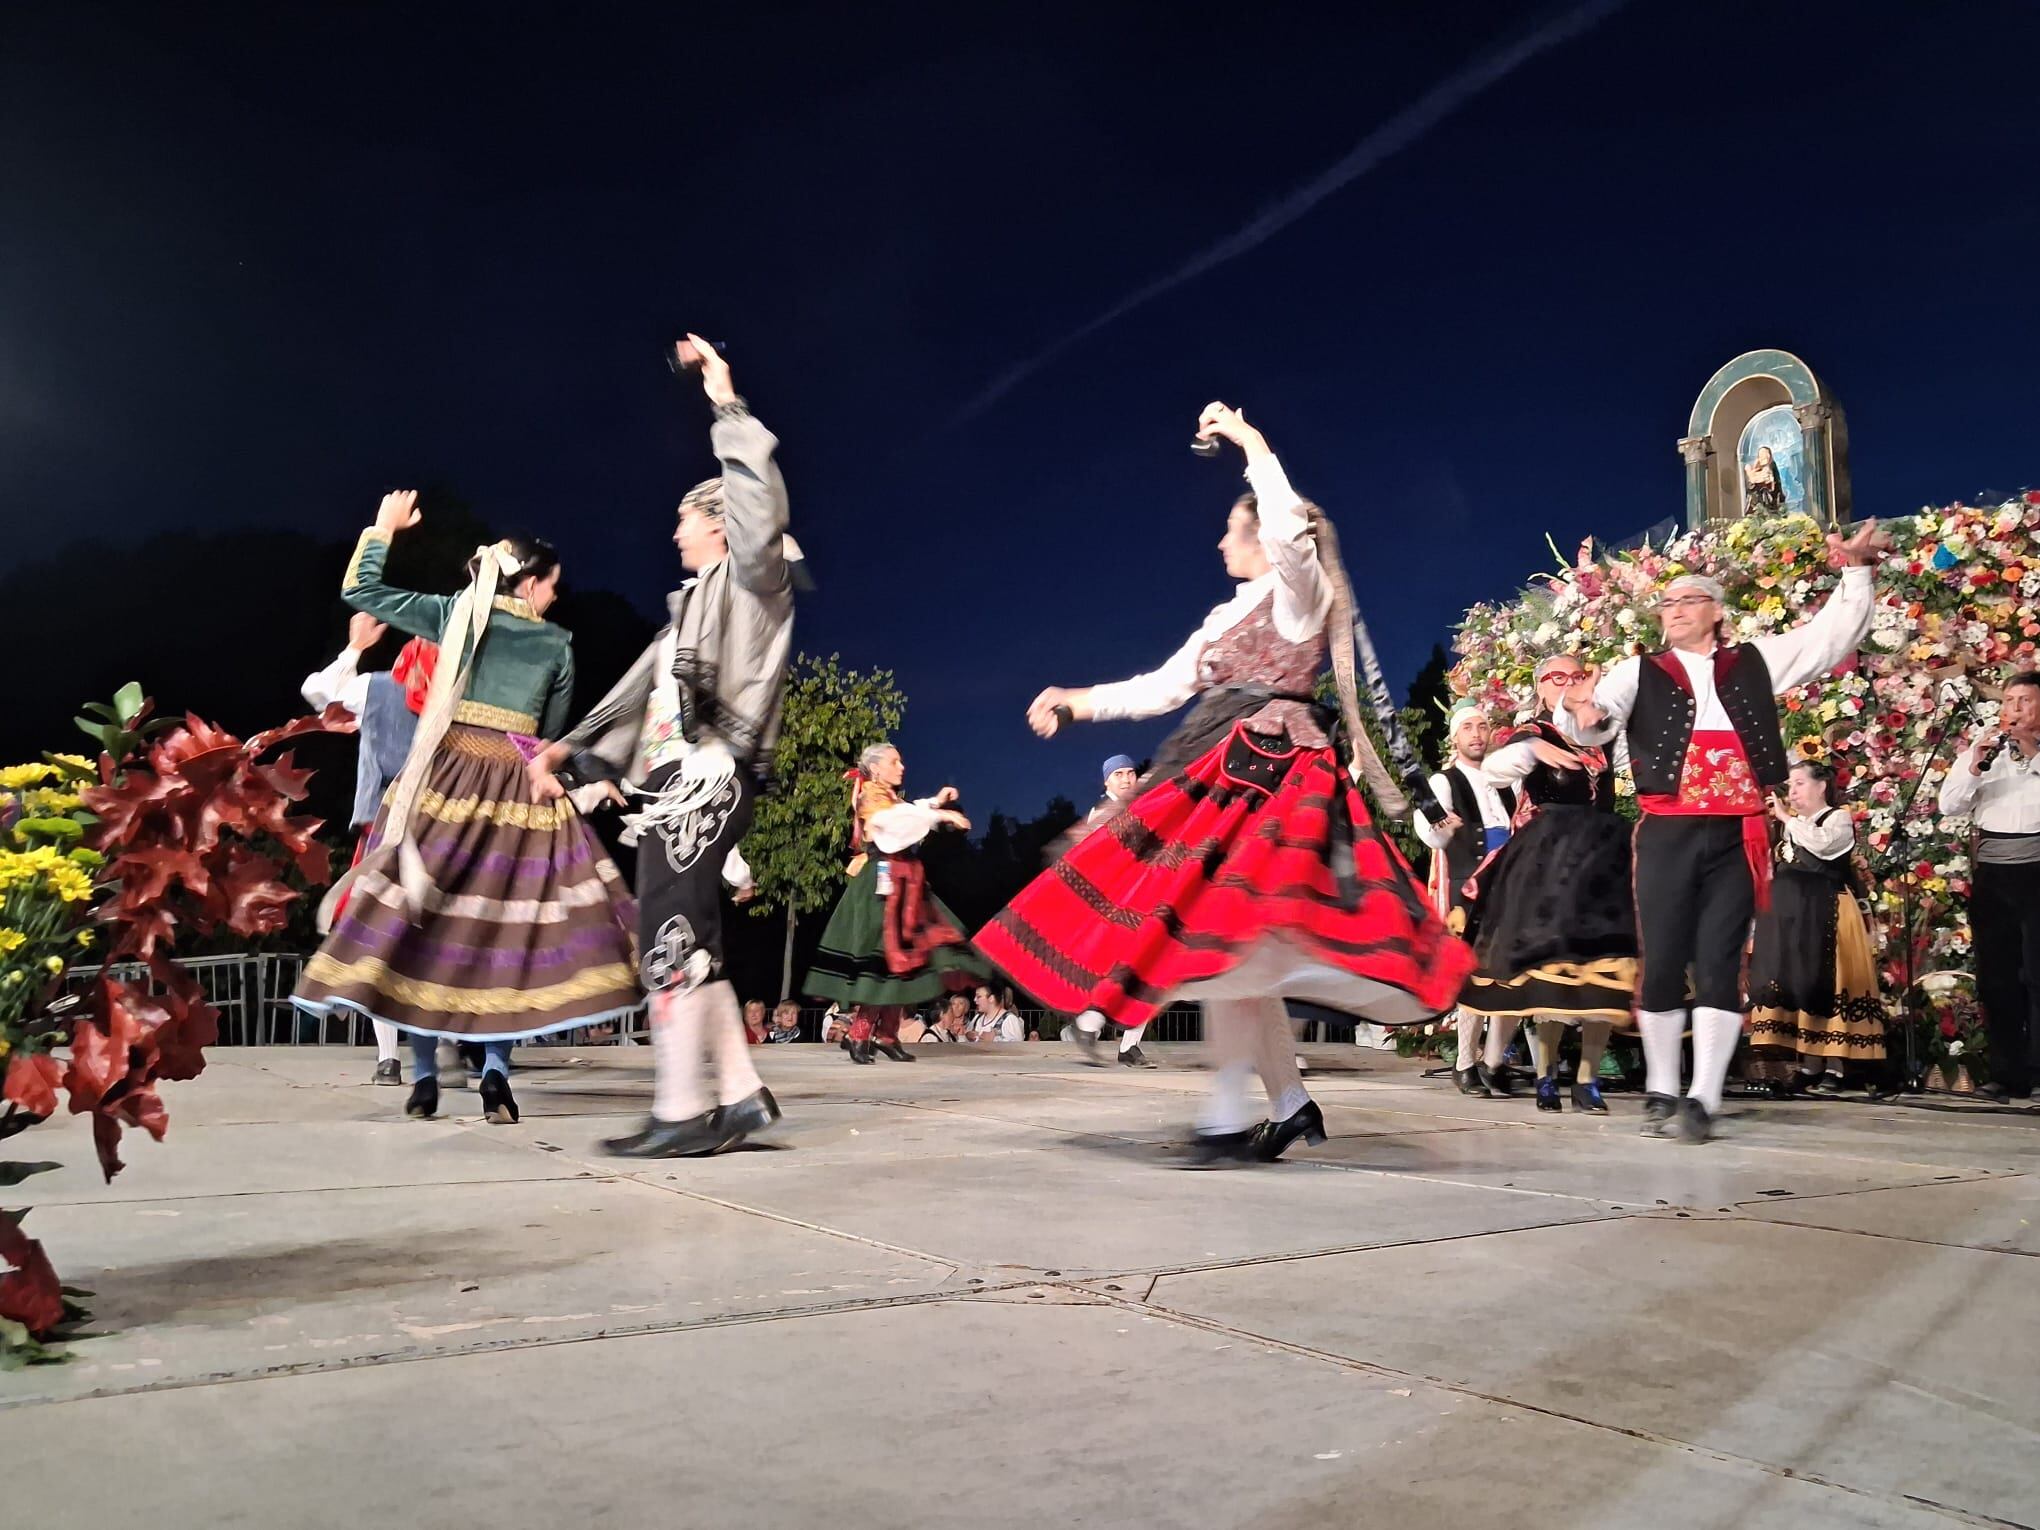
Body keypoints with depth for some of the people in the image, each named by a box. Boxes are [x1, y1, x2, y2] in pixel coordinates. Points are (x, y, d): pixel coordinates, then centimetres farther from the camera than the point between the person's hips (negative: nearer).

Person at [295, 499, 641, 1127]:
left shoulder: (457, 612, 5)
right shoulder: (558, 645, 7)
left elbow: (359, 589, 10)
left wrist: (382, 528, 21)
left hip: (445, 778, 0)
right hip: (521, 790, 0)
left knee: (424, 911, 5)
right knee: (508, 922, 2)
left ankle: (424, 1075, 5)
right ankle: (496, 1069, -8)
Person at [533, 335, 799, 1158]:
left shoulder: (750, 579, 3)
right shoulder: (692, 603, 26)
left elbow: (760, 504, -16)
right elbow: (642, 688, 26)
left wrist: (727, 406, -9)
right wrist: (573, 747, 21)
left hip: (709, 775, -9)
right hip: (678, 780, 9)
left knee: (673, 934, -14)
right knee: (687, 937, 6)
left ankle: (681, 1112, -13)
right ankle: (739, 1094, 9)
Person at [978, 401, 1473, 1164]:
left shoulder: (1299, 590, 1)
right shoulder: (1227, 615, 24)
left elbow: (1288, 530, -22)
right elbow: (1161, 688, 24)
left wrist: (1253, 444, -12)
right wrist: (1077, 702, 21)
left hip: (1272, 773, -9)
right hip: (1227, 773, 9)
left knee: (1228, 929, -18)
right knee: (1229, 942, 4)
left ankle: (1231, 1111, -16)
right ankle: (1290, 1102, 12)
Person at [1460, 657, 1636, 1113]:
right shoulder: (1532, 733, 2)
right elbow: (1494, 768, -17)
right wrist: (1534, 748, -36)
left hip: (1603, 860, 4)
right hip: (1548, 862, -4)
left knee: (1604, 977, -1)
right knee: (1552, 969, -7)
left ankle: (1587, 1079, 4)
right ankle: (1546, 1074, 3)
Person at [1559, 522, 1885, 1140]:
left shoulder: (1756, 661, 13)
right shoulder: (1639, 673, 8)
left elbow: (1836, 631, 18)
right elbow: (1593, 725, -9)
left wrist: (1855, 569, 7)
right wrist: (1580, 716, -32)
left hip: (1737, 835, 1)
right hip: (1667, 834, 0)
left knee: (1719, 964, -1)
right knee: (1661, 964, 2)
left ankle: (1702, 1099, 3)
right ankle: (1661, 1092, 15)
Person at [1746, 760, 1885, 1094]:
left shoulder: (1839, 818, 2)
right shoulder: (1790, 825, 21)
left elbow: (1820, 844, -20)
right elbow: (1774, 868, 19)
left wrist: (1787, 817, -11)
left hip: (1824, 913, -6)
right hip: (1787, 913, 6)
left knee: (1822, 981, -10)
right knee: (1788, 983, 0)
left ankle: (1833, 1067, -7)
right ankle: (1807, 1065, 3)